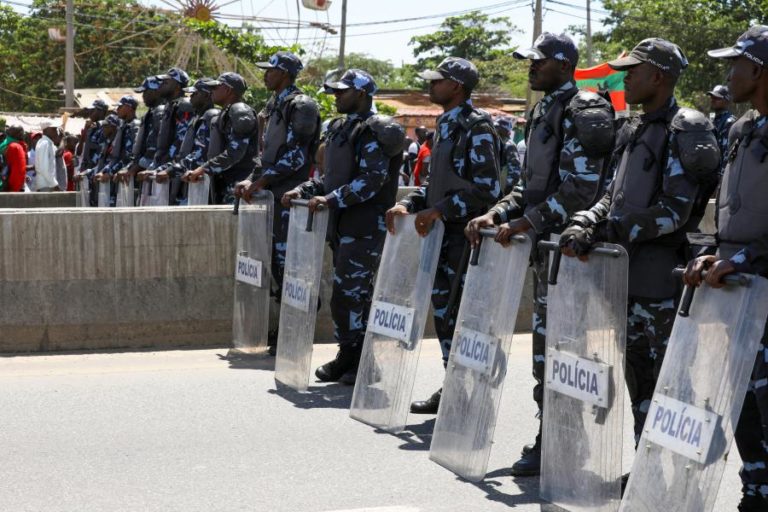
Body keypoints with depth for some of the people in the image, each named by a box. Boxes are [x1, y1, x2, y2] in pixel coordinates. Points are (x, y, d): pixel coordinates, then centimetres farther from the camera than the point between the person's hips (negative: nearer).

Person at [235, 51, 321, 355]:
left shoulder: (301, 106, -10)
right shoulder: (274, 105, 18)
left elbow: (295, 156, -17)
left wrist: (260, 182, -16)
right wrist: (252, 181, 7)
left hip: (289, 195, -9)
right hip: (273, 194, 9)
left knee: (287, 261, -7)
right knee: (276, 260, 10)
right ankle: (283, 328, 17)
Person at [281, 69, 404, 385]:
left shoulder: (373, 131, -11)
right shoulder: (340, 128, 18)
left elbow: (373, 179, -20)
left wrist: (332, 199, -25)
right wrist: (304, 190, 9)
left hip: (366, 225, -9)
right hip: (342, 223, 9)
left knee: (349, 293, -10)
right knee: (353, 294, 12)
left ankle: (361, 362, -2)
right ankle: (348, 356, 19)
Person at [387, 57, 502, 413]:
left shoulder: (477, 127, -12)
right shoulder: (444, 126, 17)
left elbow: (487, 189, -19)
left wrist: (439, 210, -20)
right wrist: (408, 204, 7)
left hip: (466, 236, -9)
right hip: (442, 235, 9)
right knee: (443, 310, 13)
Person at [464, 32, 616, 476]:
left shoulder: (579, 113, -12)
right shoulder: (544, 112, 18)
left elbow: (580, 190, -20)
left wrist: (524, 224, -20)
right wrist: (497, 215, 8)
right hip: (545, 242, 10)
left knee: (556, 343, -8)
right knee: (546, 341, 12)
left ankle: (553, 444, -3)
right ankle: (550, 436, 20)